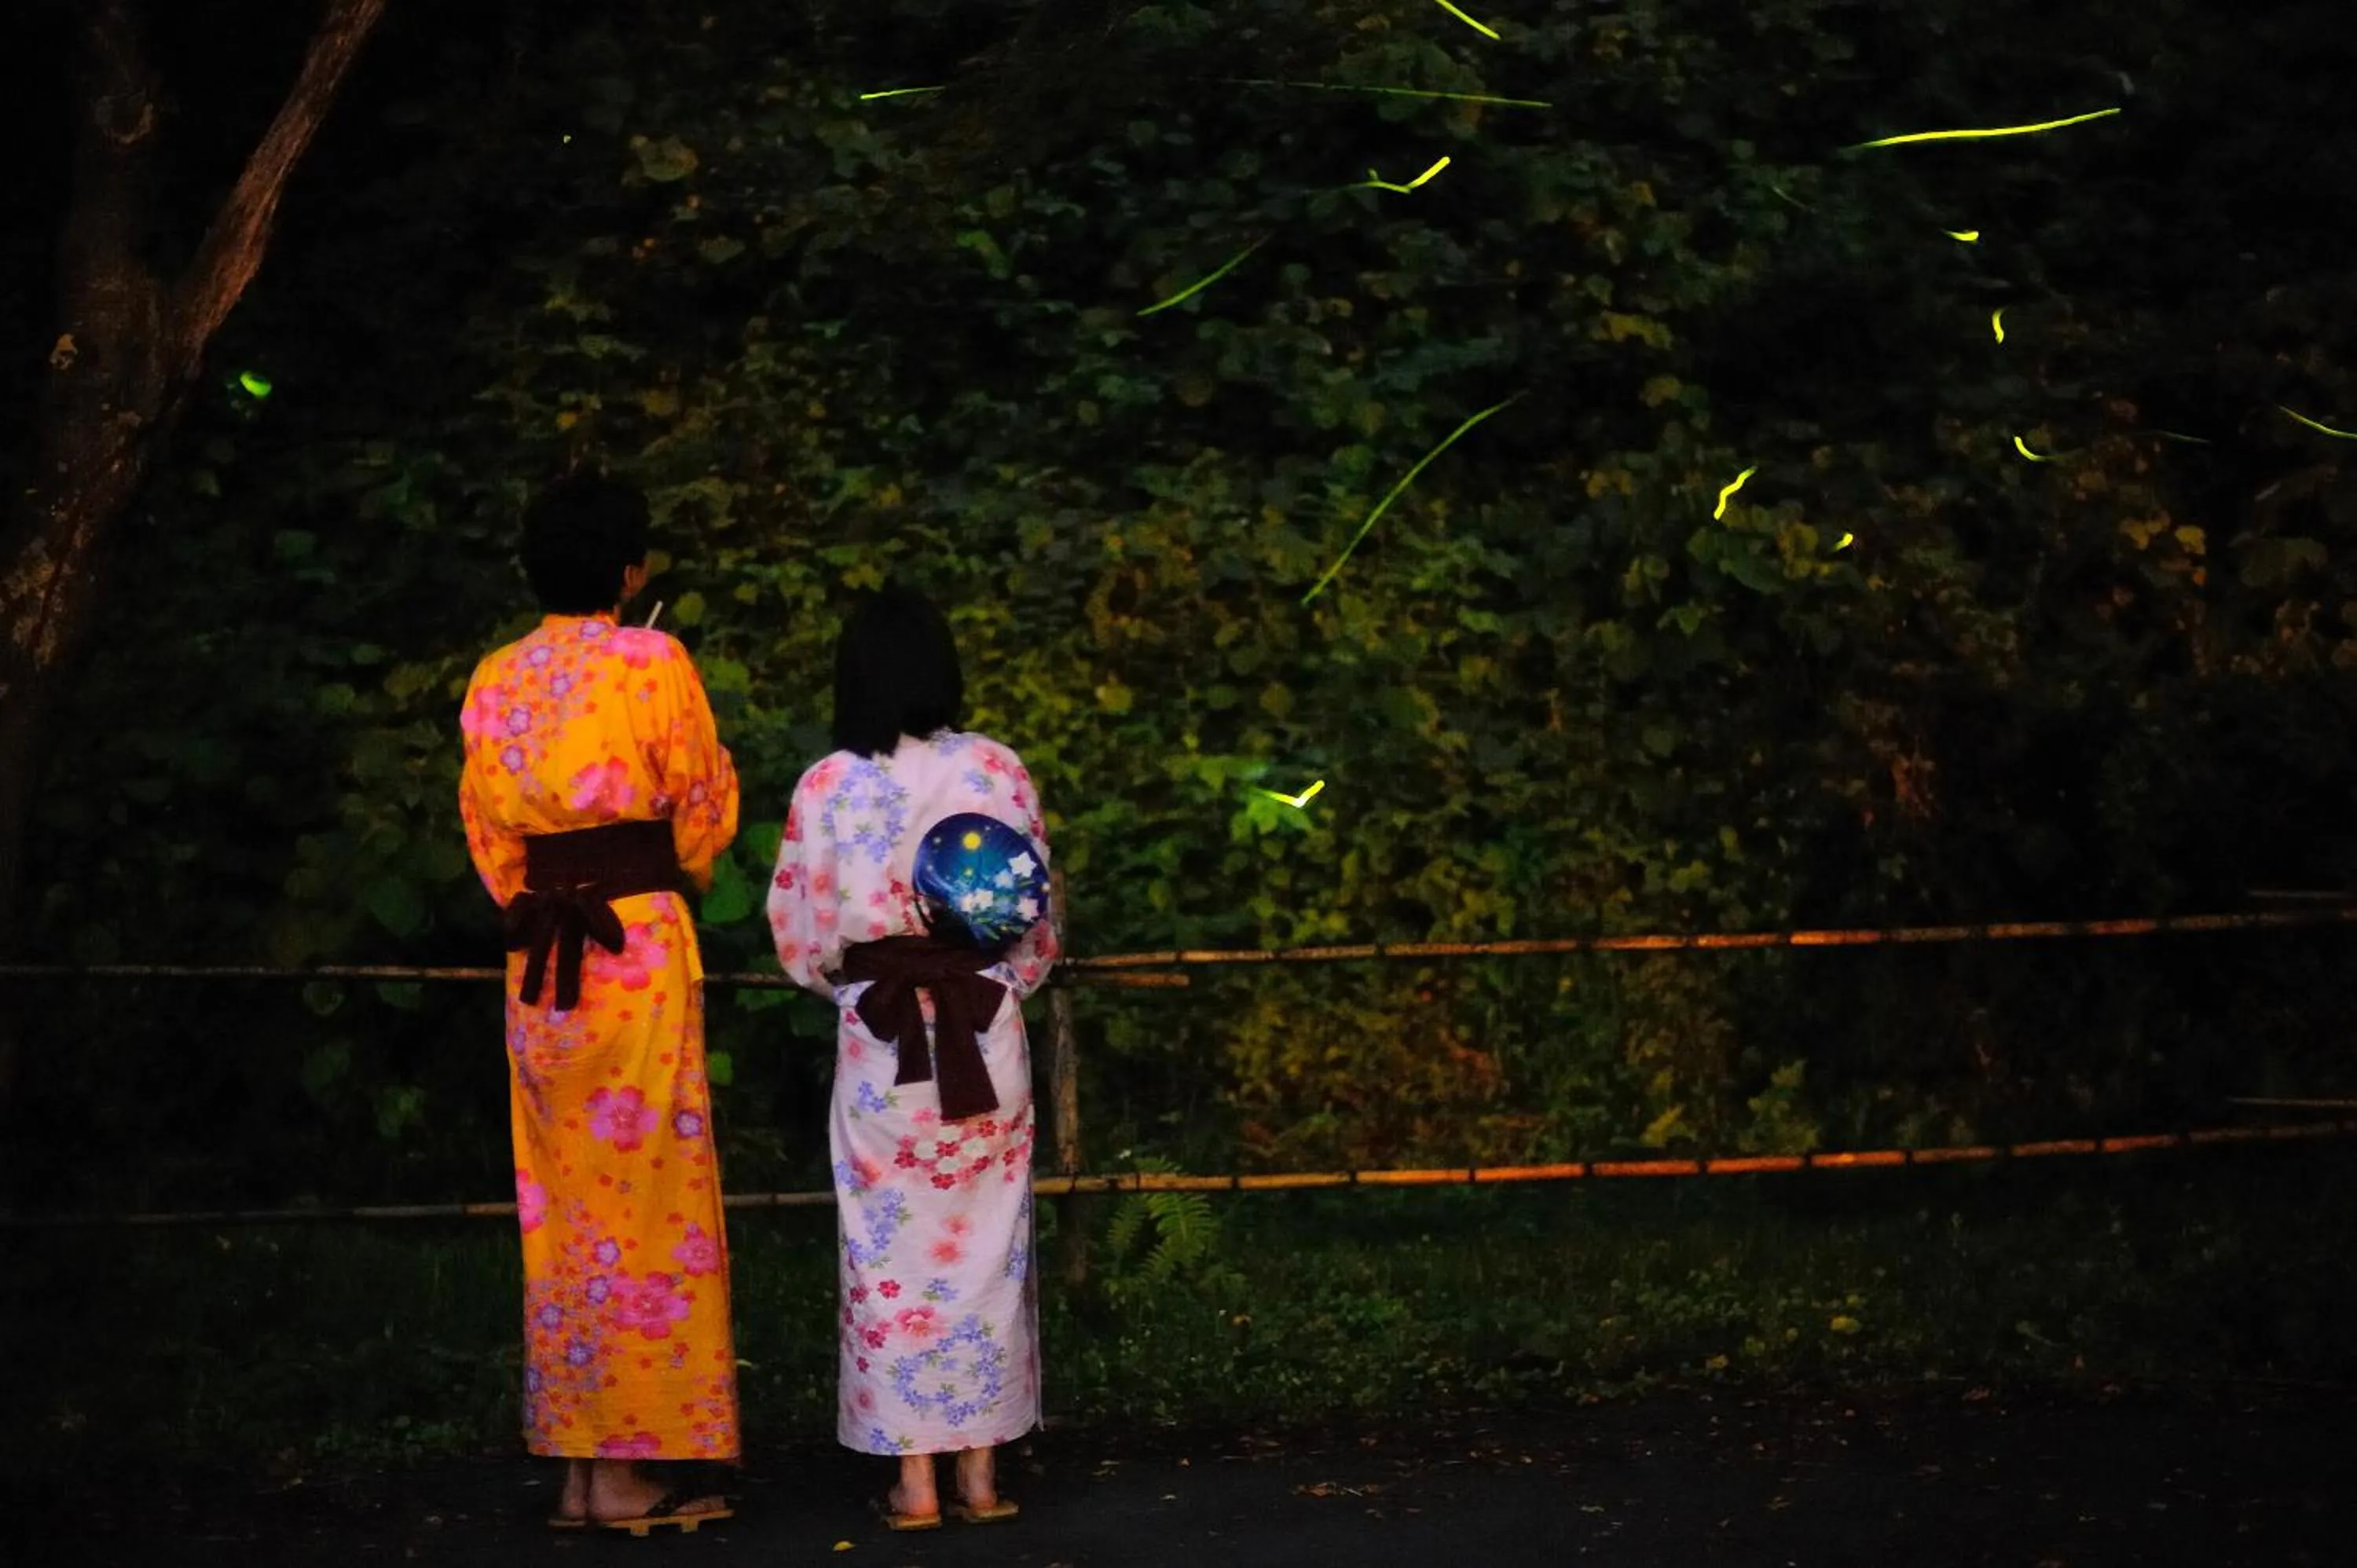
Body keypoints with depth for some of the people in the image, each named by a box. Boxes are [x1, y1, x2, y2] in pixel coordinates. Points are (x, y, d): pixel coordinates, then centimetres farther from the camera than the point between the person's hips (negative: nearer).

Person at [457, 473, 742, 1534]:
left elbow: (485, 829, 13)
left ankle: (577, 1465, 11)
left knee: (564, 1199, 9)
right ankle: (627, 1468, -1)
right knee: (642, 1192, -1)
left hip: (540, 954, 5)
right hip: (641, 939, -5)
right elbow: (702, 815, 2)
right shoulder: (652, 665, -7)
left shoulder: (495, 681, 8)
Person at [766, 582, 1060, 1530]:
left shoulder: (828, 785, -7)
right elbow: (1038, 919, 5)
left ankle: (915, 1479, 6)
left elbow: (799, 935, 0)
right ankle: (981, 1471, 12)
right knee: (985, 1247, 9)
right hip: (987, 1032, 1)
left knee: (892, 1249, 6)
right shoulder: (998, 772, -3)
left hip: (878, 1043, -1)